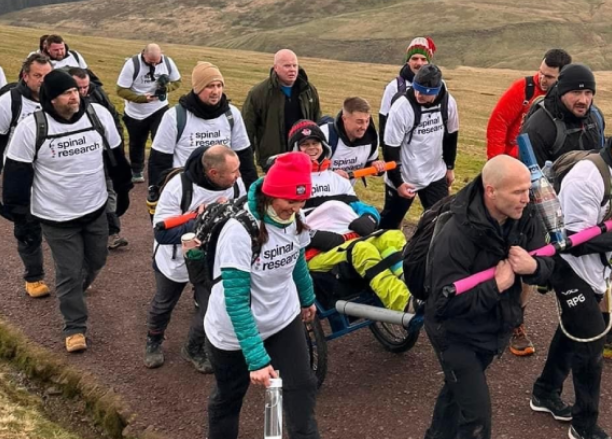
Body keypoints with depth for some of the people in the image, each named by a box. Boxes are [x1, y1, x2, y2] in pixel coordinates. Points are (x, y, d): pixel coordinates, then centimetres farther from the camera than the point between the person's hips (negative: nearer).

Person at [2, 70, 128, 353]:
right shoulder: (31, 128, -19)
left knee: (96, 261, 22)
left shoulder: (99, 115, -9)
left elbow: (115, 155, 5)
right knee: (69, 272, 4)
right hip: (56, 216, -4)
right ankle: (75, 327, 23)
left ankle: (71, 292, 54)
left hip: (96, 209, 4)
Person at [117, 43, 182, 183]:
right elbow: (121, 90, -20)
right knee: (137, 143, 18)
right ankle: (137, 170, 42)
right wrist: (142, 98, -33)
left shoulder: (168, 62, -12)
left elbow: (176, 81, 2)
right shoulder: (132, 64, -22)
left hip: (159, 110, 1)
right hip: (135, 113, -1)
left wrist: (166, 88, -22)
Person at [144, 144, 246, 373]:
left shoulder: (236, 185, -22)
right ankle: (154, 341, 52)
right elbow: (161, 232, -31)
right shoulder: (178, 186, -32)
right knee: (163, 305, 22)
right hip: (175, 260, -1)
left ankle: (194, 349, 31)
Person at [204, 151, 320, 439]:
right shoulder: (240, 230, -31)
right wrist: (257, 358, -33)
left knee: (301, 389, -4)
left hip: (283, 319, 4)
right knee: (228, 398, 16)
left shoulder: (294, 218, -11)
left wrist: (307, 298, 25)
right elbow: (236, 302, -30)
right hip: (234, 330, -4)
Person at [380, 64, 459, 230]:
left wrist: (450, 167, 15)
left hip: (436, 176, 3)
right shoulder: (401, 107, -23)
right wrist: (397, 182, -13)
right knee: (389, 222, 10)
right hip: (403, 178, -3)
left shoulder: (448, 102, -10)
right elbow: (390, 148, -16)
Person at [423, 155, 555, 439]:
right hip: (456, 334, -7)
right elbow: (445, 302, -34)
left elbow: (548, 268, -8)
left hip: (493, 328, 7)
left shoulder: (524, 218, -13)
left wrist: (533, 267, -31)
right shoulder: (456, 236, -33)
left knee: (459, 389, 29)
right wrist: (497, 285, -32)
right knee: (477, 415, -7)